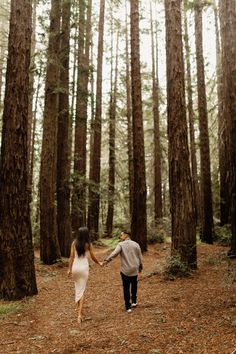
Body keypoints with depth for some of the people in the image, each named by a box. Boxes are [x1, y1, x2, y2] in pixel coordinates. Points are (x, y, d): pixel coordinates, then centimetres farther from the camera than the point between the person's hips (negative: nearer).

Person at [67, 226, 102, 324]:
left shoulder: (74, 243, -2)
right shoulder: (88, 244, -6)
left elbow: (71, 257, -2)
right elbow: (93, 257, 0)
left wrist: (69, 269, 4)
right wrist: (99, 263, 18)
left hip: (75, 267, 2)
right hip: (84, 268, -2)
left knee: (77, 287, 24)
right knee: (82, 289, 1)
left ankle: (78, 306, 37)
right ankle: (79, 314, -8)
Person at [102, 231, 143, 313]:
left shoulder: (121, 245, -8)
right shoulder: (136, 244, 2)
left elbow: (114, 253, -24)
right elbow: (140, 257, 6)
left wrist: (106, 260, -30)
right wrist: (140, 267, 19)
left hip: (125, 270, -3)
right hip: (134, 270, 3)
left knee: (126, 289, 5)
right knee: (134, 286, 23)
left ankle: (128, 307, 7)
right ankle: (134, 302, 33)